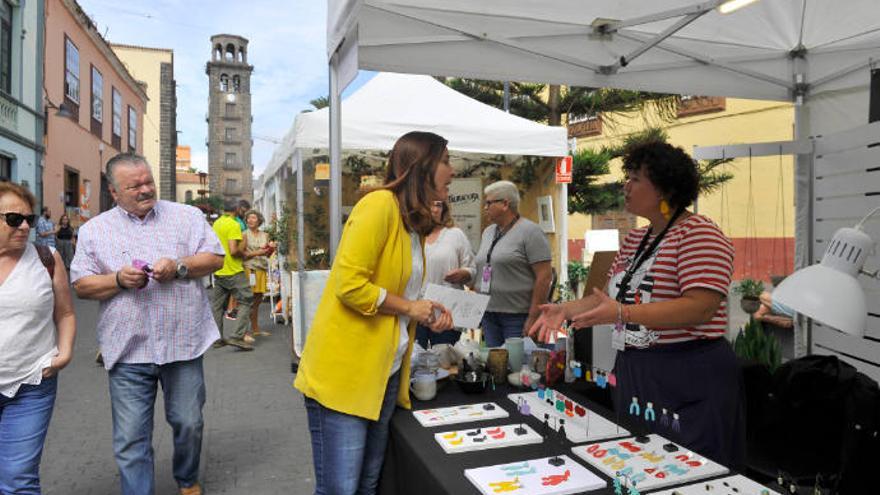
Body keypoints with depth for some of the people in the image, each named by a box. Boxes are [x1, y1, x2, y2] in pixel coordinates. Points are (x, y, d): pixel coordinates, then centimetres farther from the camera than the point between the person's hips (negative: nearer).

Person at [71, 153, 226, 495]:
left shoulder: (187, 216, 4)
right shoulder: (93, 230, 6)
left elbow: (215, 258, 2)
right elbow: (81, 285, 5)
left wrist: (179, 267, -15)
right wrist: (118, 280, -13)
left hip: (183, 344, 0)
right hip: (128, 351, 0)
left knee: (189, 423, 14)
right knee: (130, 439, 4)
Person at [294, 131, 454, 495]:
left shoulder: (413, 223, 13)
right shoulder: (381, 204, -15)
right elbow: (349, 284, -23)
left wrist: (428, 313, 4)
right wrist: (409, 307, -11)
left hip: (385, 373, 9)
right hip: (344, 373, -9)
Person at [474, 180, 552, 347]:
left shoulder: (529, 231, -8)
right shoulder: (488, 232, 14)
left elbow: (544, 277, -13)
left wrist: (533, 318, -16)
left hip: (518, 316, -7)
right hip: (488, 315, 7)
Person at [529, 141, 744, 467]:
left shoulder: (699, 234, -13)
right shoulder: (634, 240, 13)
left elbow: (701, 307, -23)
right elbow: (611, 295, 14)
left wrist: (622, 313, -31)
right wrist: (566, 310, -2)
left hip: (688, 379, -8)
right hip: (633, 374, 8)